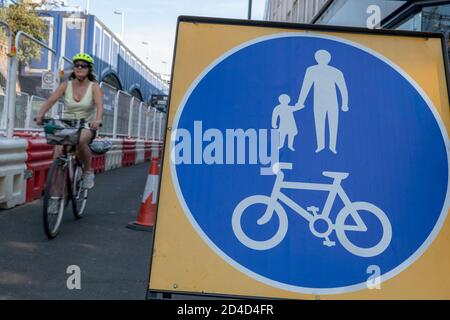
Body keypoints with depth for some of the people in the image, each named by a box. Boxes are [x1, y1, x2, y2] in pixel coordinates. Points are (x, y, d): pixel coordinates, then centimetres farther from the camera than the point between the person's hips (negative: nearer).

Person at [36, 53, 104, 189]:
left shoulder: (94, 86, -4)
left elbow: (99, 104, -21)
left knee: (80, 141, -36)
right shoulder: (66, 85, 1)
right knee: (59, 151, -23)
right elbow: (51, 100, -11)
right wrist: (40, 114, -31)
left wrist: (97, 120, -42)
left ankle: (88, 171, -13)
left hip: (87, 126, -2)